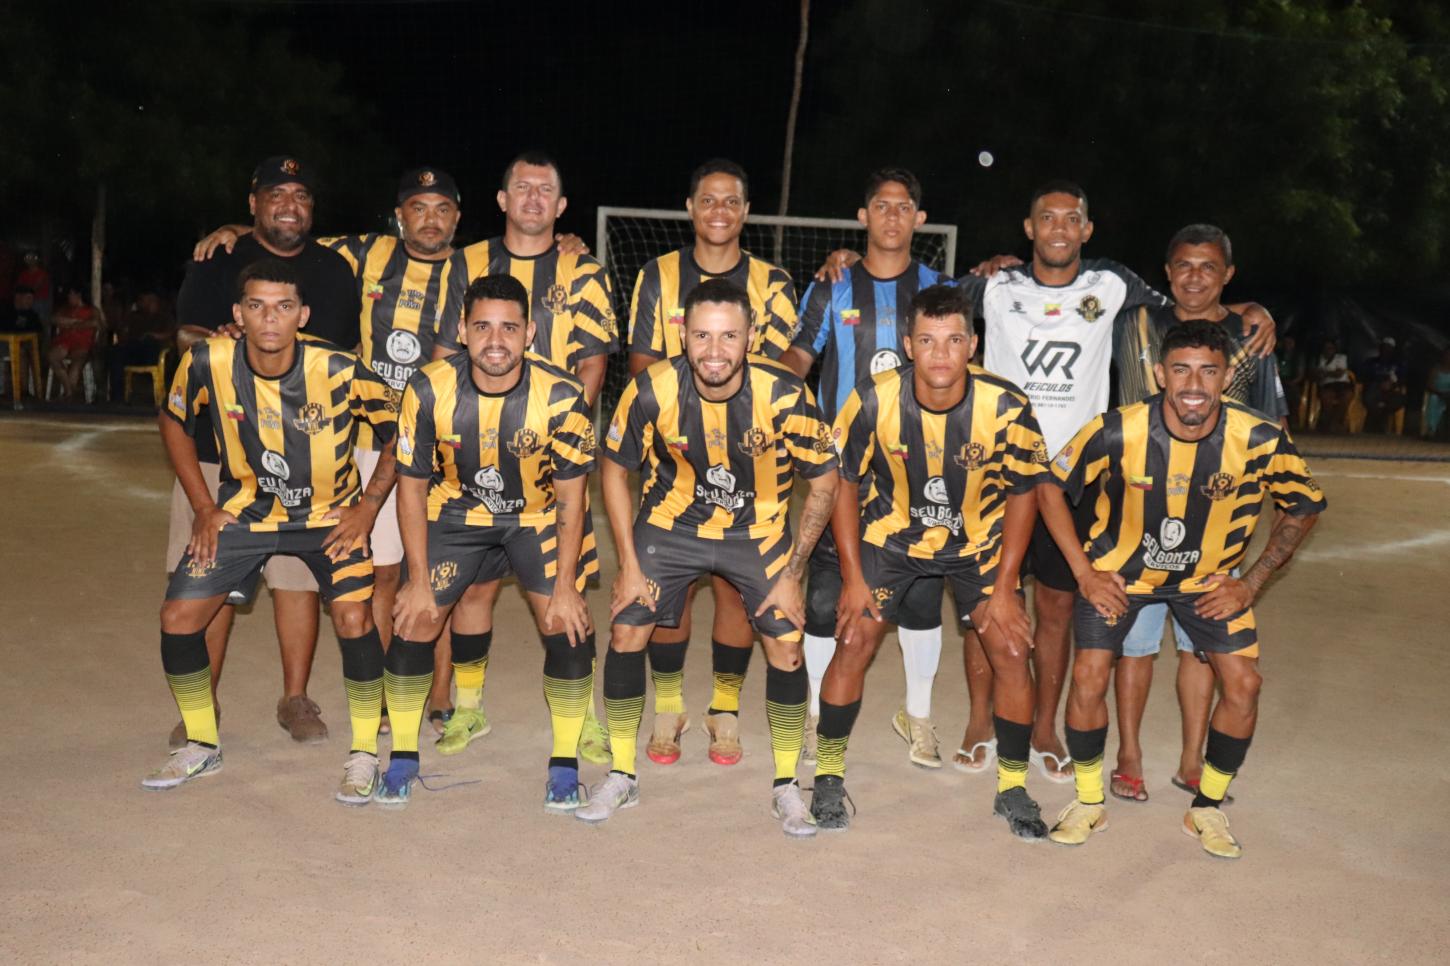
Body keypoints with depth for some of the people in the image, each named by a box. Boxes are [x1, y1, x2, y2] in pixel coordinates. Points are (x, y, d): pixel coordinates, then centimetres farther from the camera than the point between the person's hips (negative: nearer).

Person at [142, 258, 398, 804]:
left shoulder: (339, 371, -25)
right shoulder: (207, 364, -19)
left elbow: (399, 432, -10)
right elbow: (174, 423, 2)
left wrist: (367, 507, -13)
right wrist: (202, 507, -1)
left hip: (329, 513, -3)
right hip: (245, 509, 3)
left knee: (353, 618, -20)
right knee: (178, 618, -3)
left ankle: (364, 754, 0)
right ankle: (201, 747, 21)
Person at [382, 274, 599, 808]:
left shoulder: (562, 395, -25)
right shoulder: (429, 391, -22)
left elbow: (570, 495, -15)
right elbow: (413, 486, -10)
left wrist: (565, 586, -15)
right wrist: (419, 579, -8)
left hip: (540, 514, -1)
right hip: (458, 512, 1)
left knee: (567, 623, -14)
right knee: (415, 618, -5)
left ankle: (565, 762, 4)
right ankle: (402, 755, 16)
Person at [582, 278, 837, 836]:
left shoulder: (786, 397, -26)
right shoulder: (651, 391, -23)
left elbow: (824, 484, -11)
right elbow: (614, 471, -6)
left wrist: (791, 573, -12)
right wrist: (629, 566, -8)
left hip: (759, 530, -1)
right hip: (672, 522, 1)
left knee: (786, 646, -9)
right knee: (626, 630, -7)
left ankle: (786, 788, 12)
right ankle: (621, 778, 13)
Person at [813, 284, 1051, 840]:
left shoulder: (1006, 408, -24)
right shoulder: (874, 401, -24)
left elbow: (1023, 494, -9)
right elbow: (844, 482, -10)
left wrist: (1003, 588, -11)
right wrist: (853, 578, -11)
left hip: (977, 541, 1)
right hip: (890, 535, 0)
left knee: (1011, 650, -7)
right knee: (853, 643, -9)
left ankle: (1012, 788, 14)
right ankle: (829, 776, 10)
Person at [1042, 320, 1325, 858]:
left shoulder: (1261, 441, -22)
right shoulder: (1117, 432, -26)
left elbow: (1305, 508, -2)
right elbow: (1052, 487, -10)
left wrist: (1252, 583, -6)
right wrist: (1084, 573, -11)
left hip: (1208, 577, 2)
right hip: (1119, 571, -1)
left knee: (1243, 684, -9)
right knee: (1089, 676, -13)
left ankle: (1207, 810, 14)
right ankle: (1089, 804, 10)